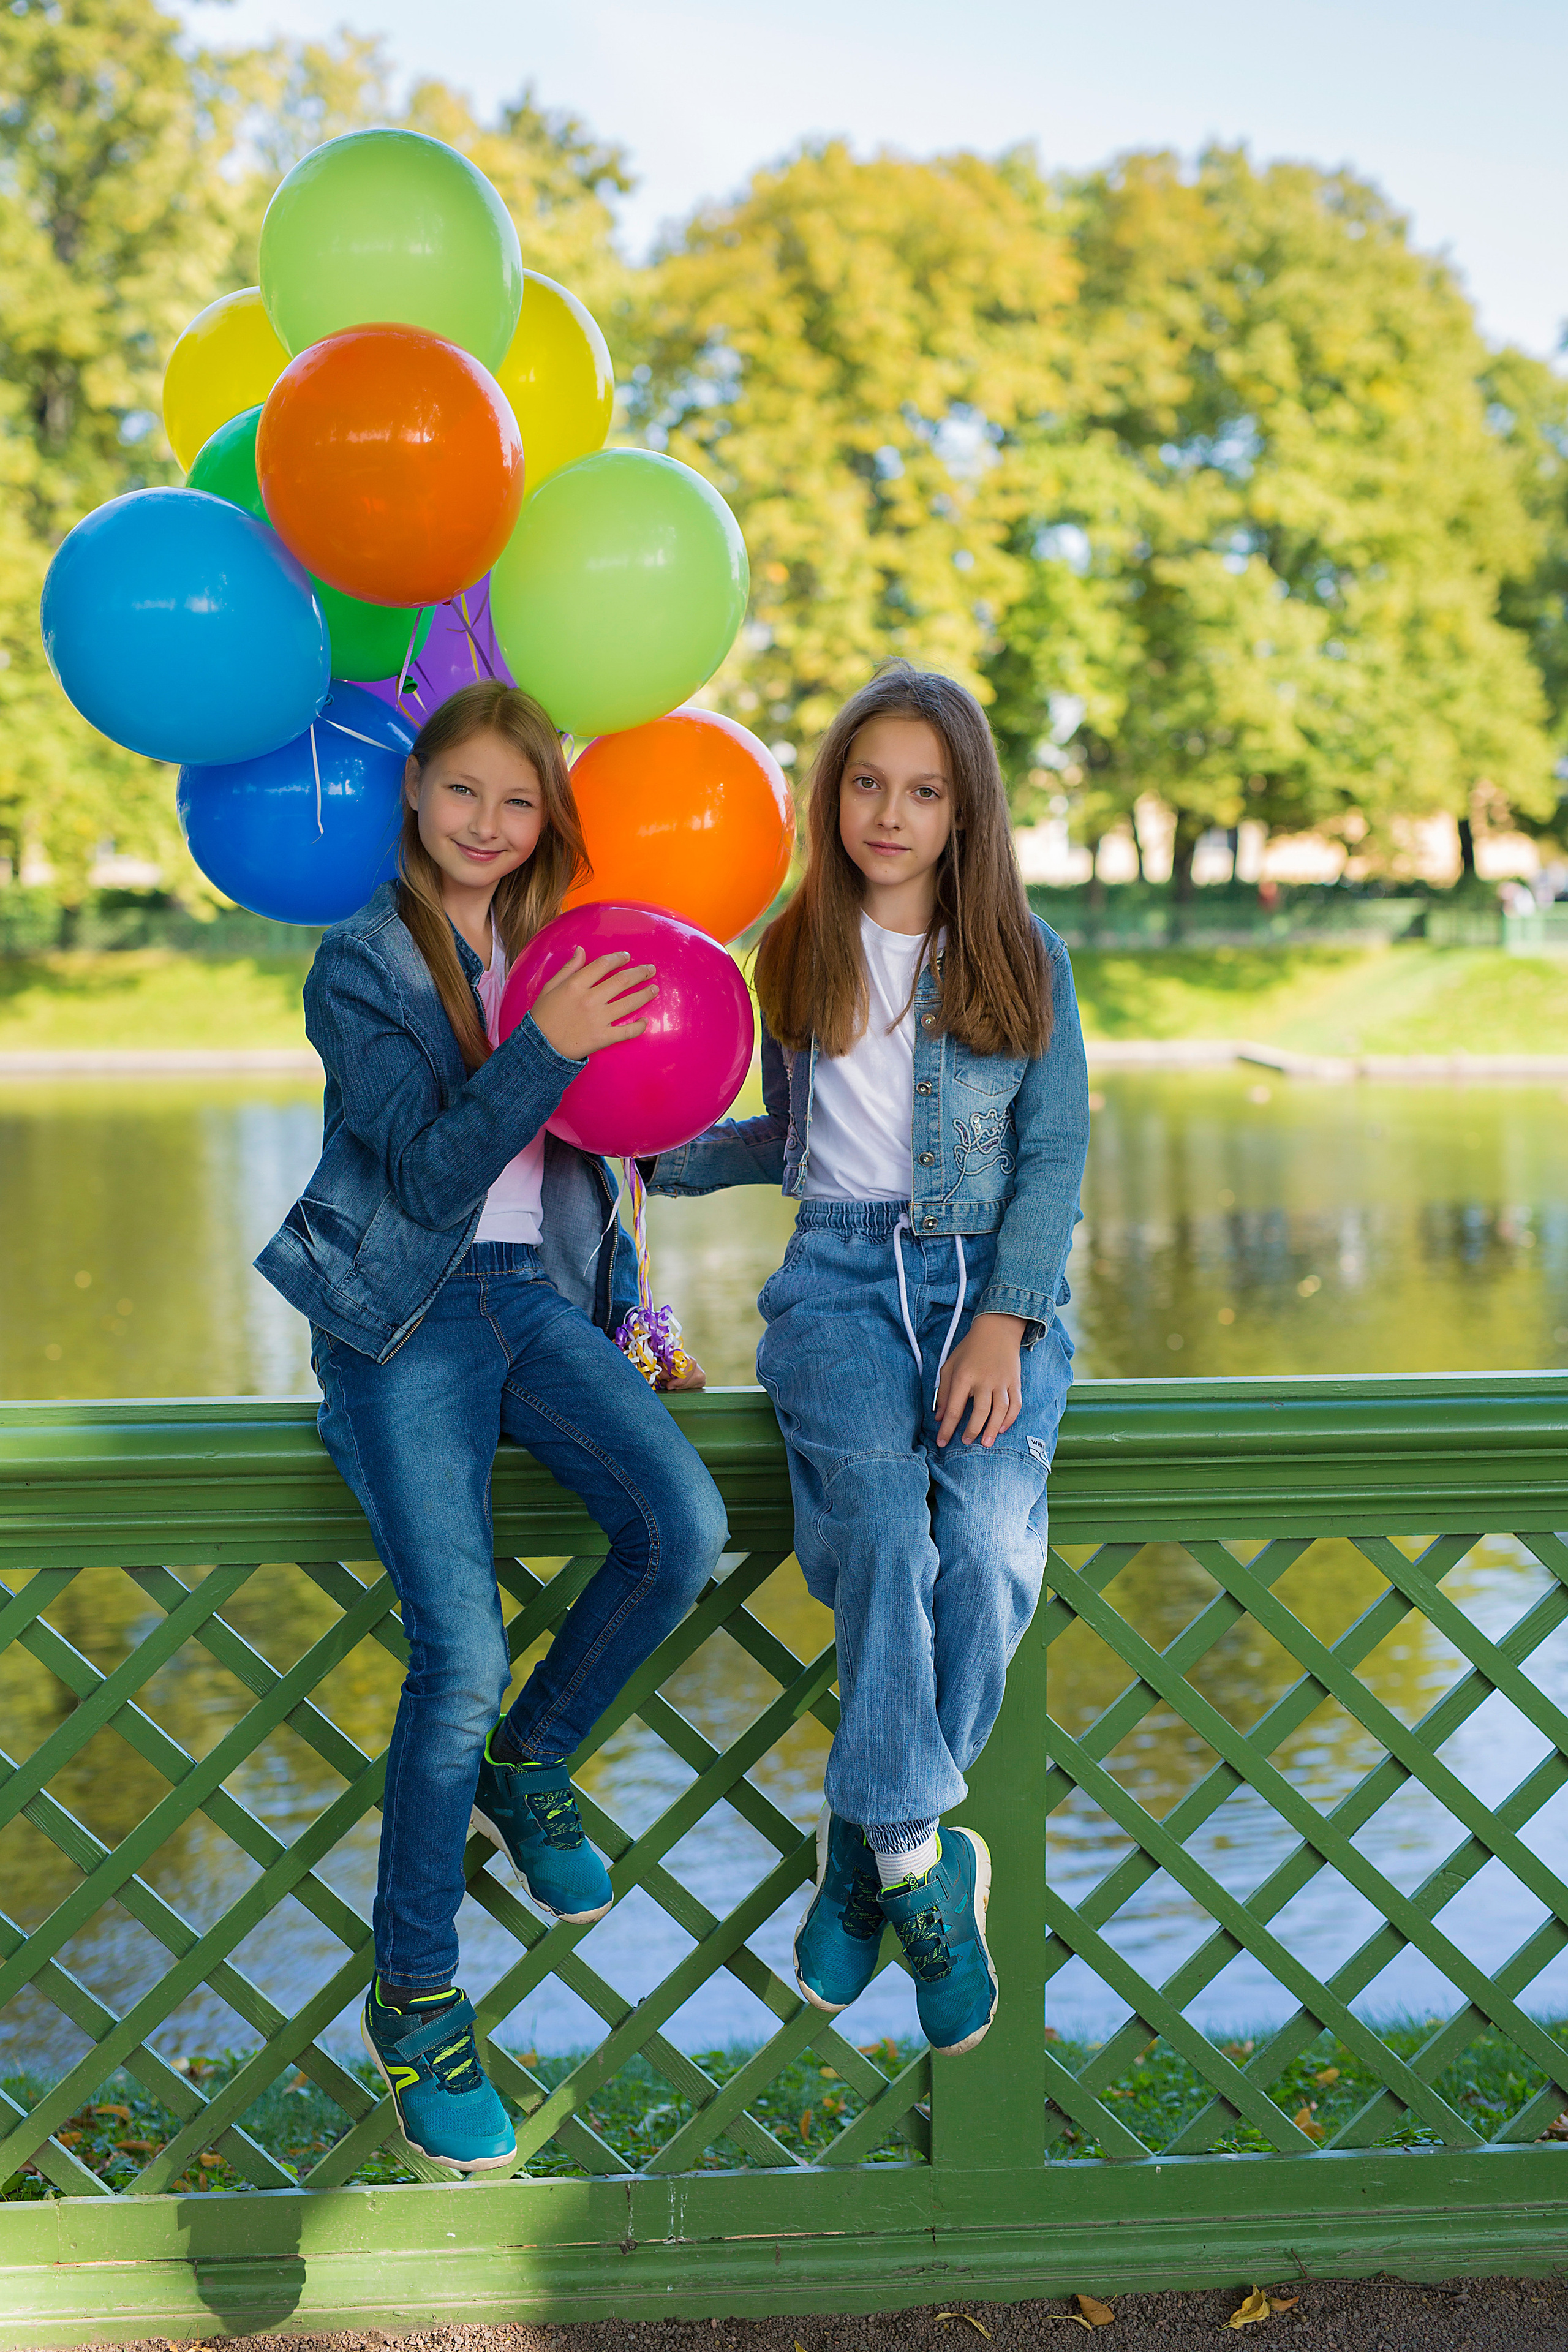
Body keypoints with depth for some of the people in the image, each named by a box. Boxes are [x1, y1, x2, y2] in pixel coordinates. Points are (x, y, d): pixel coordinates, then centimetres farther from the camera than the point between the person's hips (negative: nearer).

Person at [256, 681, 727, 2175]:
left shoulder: (553, 949, 12)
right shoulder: (362, 964, -5)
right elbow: (430, 1175, -15)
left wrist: (633, 1314, 16)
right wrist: (544, 1049, -26)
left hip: (538, 1297, 5)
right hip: (405, 1319, -5)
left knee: (684, 1528, -22)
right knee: (459, 1658, -16)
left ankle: (528, 1764, 6)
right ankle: (413, 2003, 2)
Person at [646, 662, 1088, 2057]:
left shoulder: (1026, 960, 9)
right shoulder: (799, 957, 14)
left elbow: (1056, 1153, 3)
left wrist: (1005, 1318, -11)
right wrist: (654, 1153, 9)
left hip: (998, 1276, 0)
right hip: (842, 1274, 1)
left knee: (990, 1547, -27)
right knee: (885, 1527, -29)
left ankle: (871, 1838, -9)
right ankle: (921, 1863, -20)